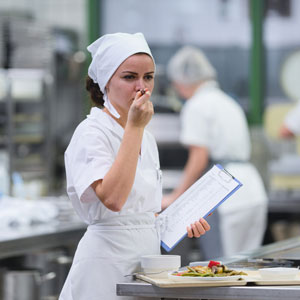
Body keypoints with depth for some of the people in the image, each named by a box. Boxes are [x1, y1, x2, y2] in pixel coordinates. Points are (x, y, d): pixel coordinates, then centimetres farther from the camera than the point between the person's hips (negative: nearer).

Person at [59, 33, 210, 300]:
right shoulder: (91, 132, -11)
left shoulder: (146, 138, 13)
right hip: (108, 256, -7)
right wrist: (134, 127, -23)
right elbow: (112, 199, -27)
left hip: (147, 255, 7)